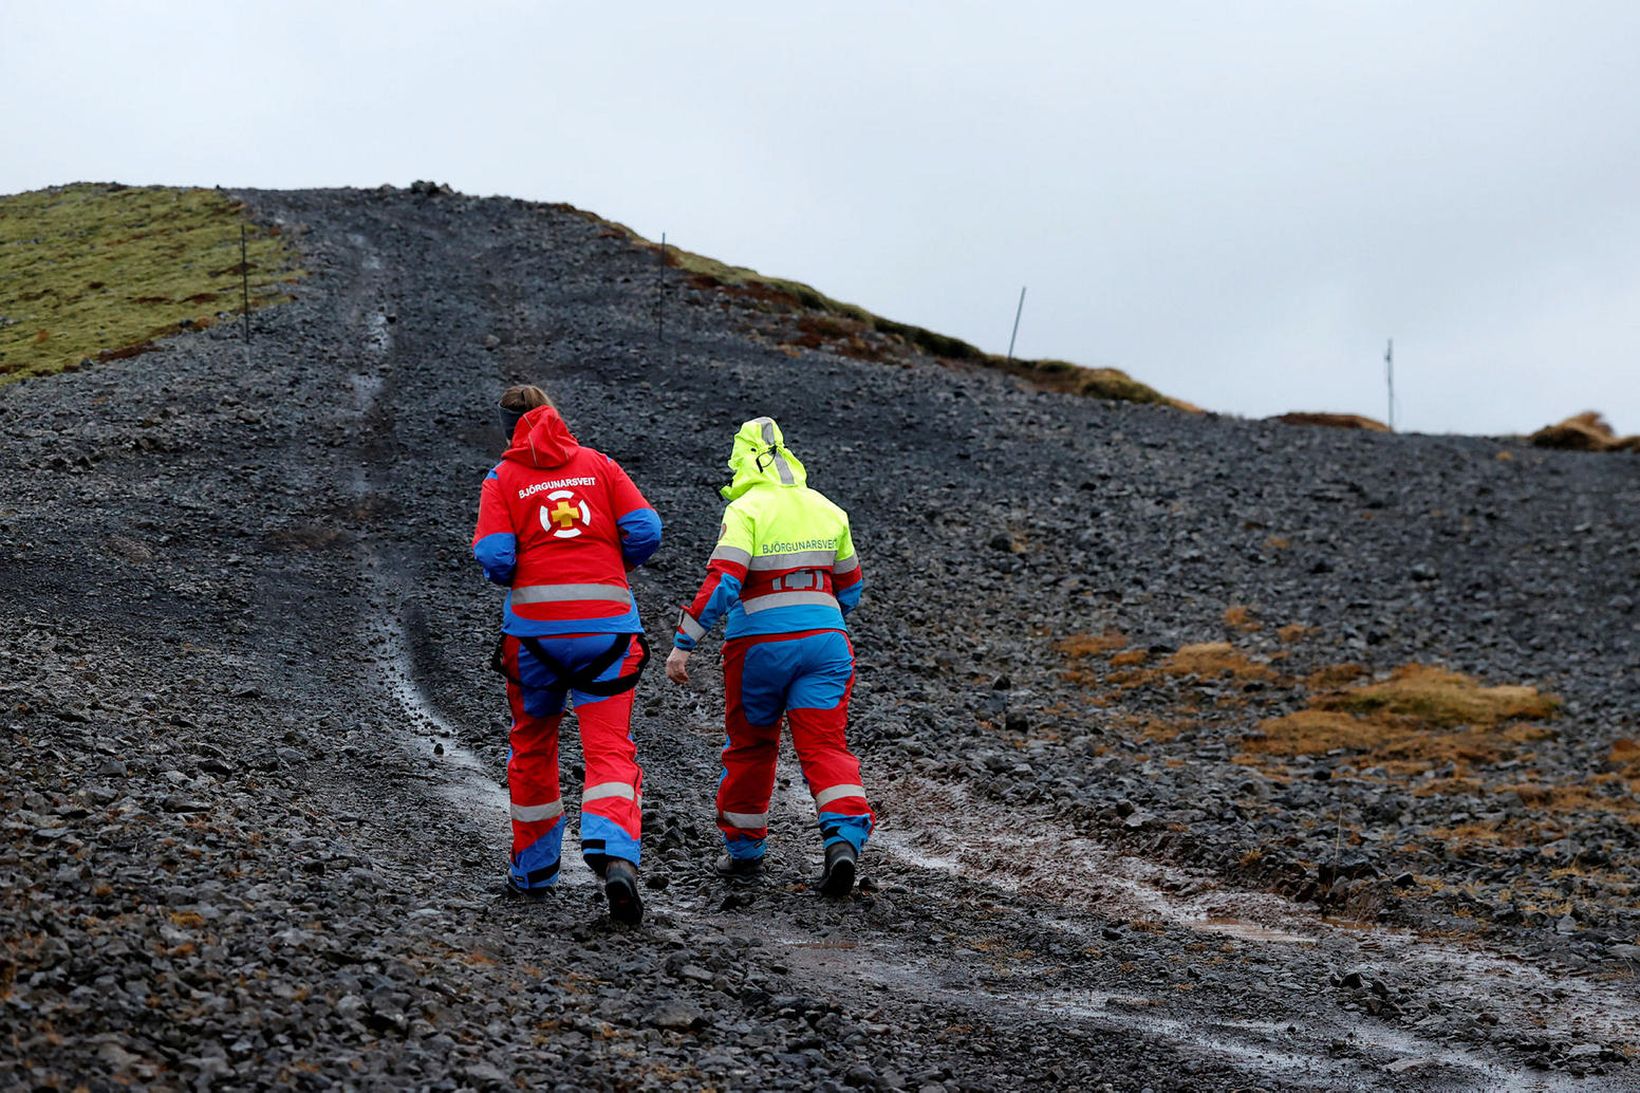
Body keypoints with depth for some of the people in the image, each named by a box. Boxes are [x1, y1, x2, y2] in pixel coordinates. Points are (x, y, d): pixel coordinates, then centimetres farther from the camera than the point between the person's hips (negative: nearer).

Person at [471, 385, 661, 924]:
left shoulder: (503, 478, 4)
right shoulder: (598, 464, 9)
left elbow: (494, 560, -7)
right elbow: (645, 530, -1)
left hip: (534, 624, 0)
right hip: (607, 623, 0)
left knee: (533, 744, 19)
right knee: (609, 748, -4)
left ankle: (533, 868, 27)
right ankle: (616, 858, -26)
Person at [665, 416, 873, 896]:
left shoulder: (746, 510, -8)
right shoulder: (828, 510, 9)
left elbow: (721, 585, -18)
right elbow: (849, 589, 19)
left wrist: (682, 645, -15)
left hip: (760, 644, -3)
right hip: (825, 639, 3)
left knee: (750, 746, 15)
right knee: (824, 745, 0)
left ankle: (743, 849, 25)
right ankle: (845, 838, -20)